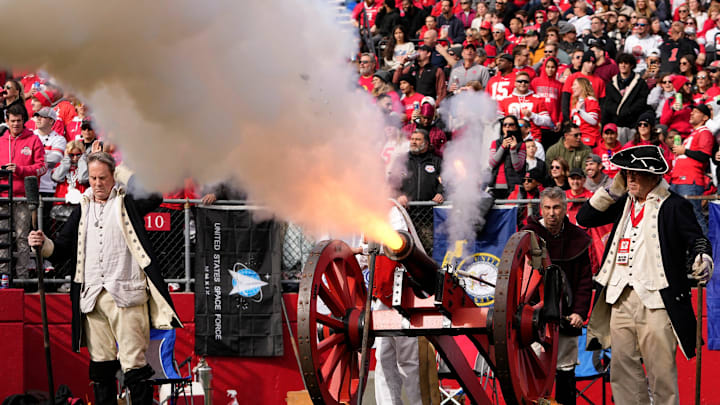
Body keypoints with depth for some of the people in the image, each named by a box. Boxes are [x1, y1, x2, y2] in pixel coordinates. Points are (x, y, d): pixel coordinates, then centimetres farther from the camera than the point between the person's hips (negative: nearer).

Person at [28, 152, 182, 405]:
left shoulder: (127, 203, 6)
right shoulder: (83, 209, 19)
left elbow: (156, 195, -13)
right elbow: (62, 249, 20)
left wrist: (120, 169, -5)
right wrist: (43, 244, -3)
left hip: (126, 295, -5)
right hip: (92, 297, 5)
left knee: (133, 363, -9)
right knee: (100, 365, 8)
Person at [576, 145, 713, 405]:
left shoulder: (673, 206, 0)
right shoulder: (624, 203, 16)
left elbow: (697, 240, -3)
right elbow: (584, 218, 17)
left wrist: (703, 259, -26)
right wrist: (612, 191, 7)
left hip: (655, 300, -6)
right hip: (621, 298, 6)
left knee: (661, 369, -6)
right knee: (622, 369, 8)